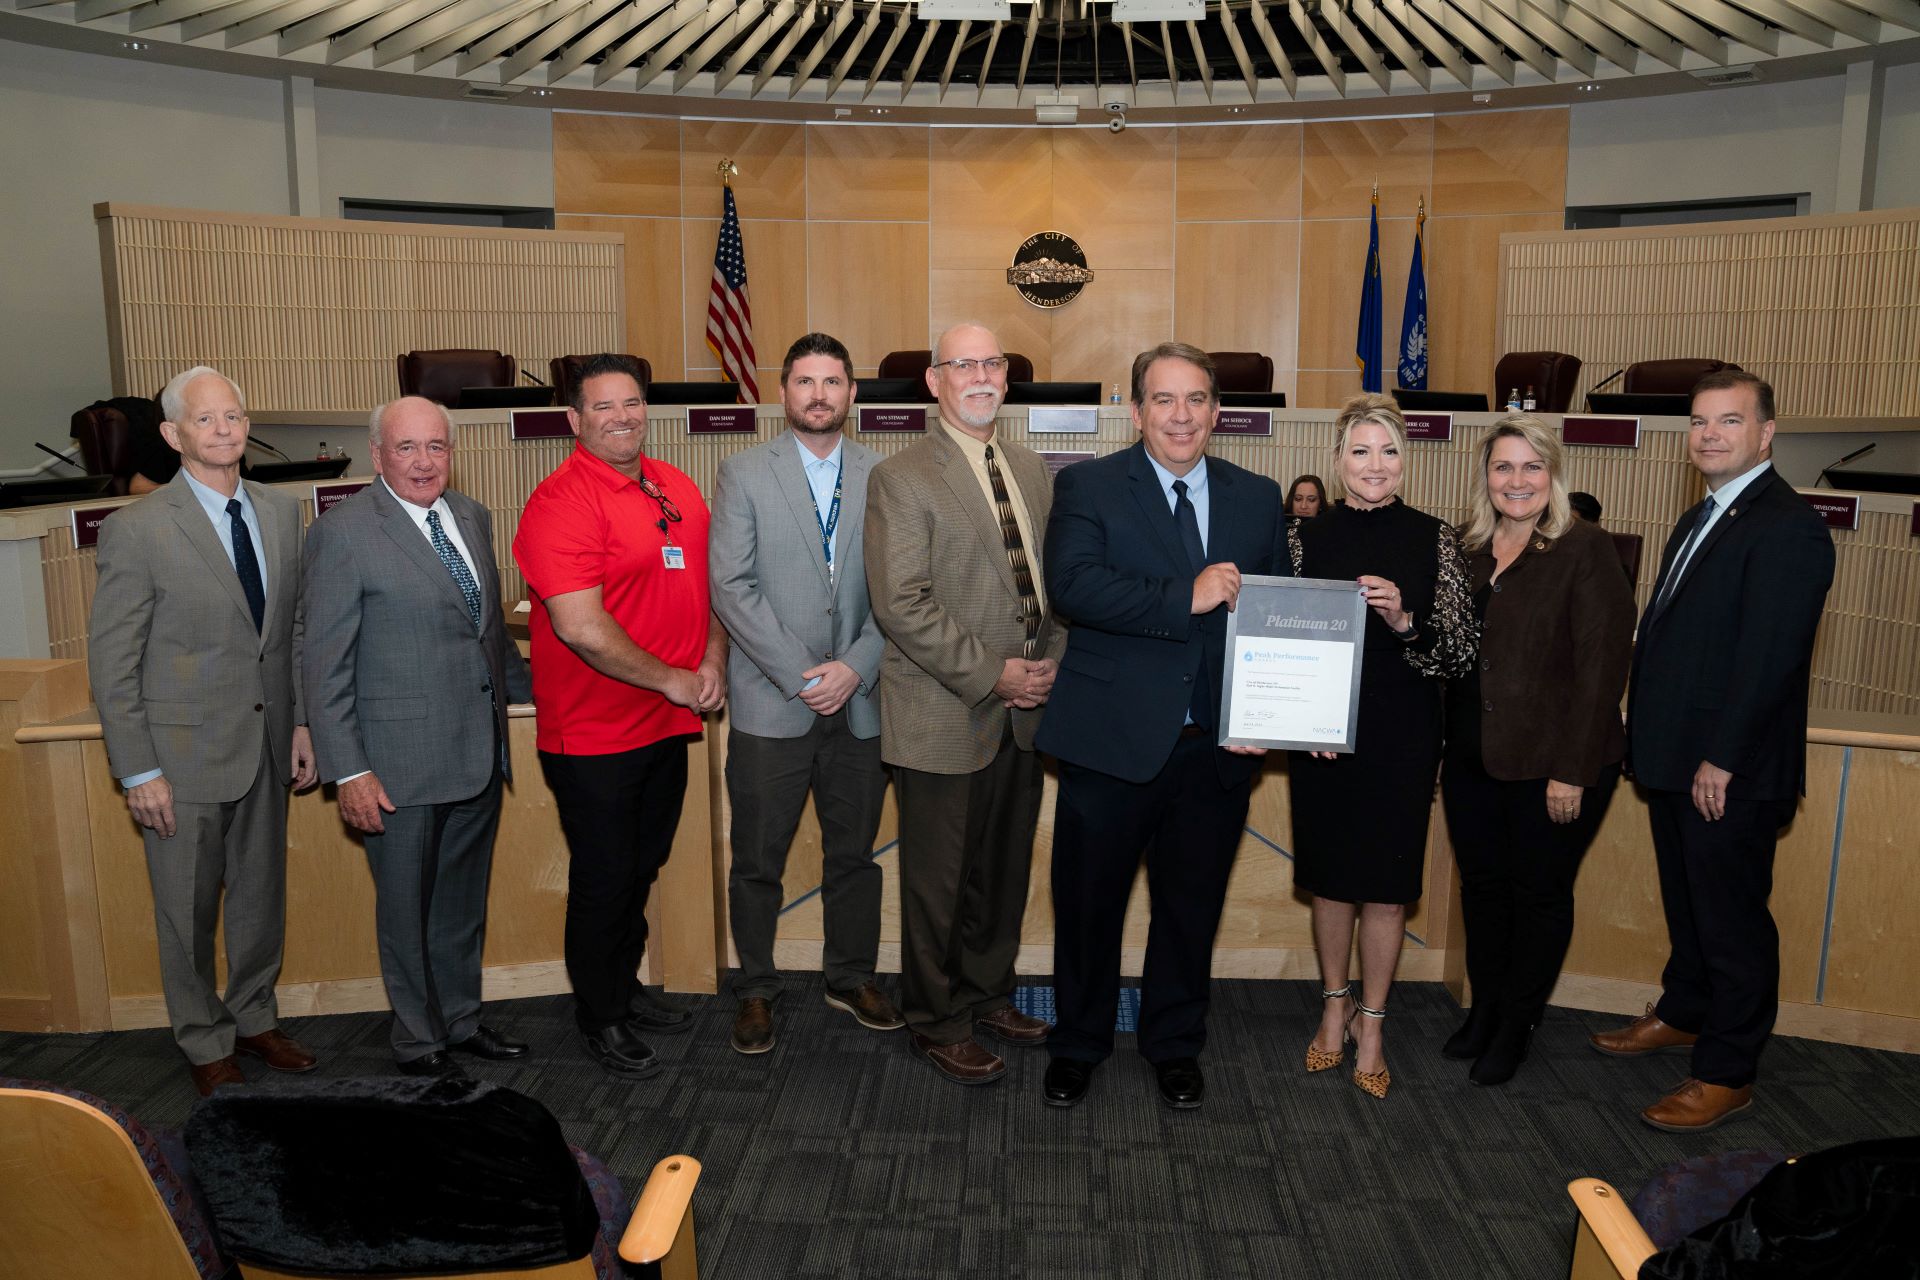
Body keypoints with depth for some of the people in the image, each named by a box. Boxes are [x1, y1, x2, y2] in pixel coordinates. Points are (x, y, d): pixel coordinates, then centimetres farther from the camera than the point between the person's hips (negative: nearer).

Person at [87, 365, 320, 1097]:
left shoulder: (281, 513, 3)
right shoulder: (137, 530, -13)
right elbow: (111, 662, -11)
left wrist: (300, 723, 8)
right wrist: (138, 772, -12)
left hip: (266, 742, 5)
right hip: (185, 751, -5)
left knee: (262, 895, 18)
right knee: (189, 911, 11)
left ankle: (255, 1018, 38)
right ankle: (205, 1044, 30)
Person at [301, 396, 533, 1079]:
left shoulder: (472, 517, 8)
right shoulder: (343, 533, -11)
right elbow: (325, 664, -11)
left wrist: (530, 688, 24)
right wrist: (347, 771, -14)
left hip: (479, 752, 6)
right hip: (402, 764, -6)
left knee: (464, 897, 18)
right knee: (406, 907, 9)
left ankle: (461, 1019, 35)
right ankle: (417, 1039, 27)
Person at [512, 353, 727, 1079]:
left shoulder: (676, 489, 7)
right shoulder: (562, 502, -17)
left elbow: (708, 583, 15)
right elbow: (581, 627, -24)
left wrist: (712, 660, -1)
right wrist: (673, 681, -16)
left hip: (669, 723, 7)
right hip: (595, 734, -7)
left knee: (642, 868, 21)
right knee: (604, 879, 7)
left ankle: (624, 986, 40)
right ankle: (599, 1018, 27)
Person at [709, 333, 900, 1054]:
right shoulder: (745, 474, 0)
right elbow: (731, 587, -8)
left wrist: (856, 666, -12)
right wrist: (799, 675, -14)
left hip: (859, 702, 2)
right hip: (771, 705, -2)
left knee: (854, 854, 14)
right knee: (758, 861, 8)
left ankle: (852, 978, 32)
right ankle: (755, 990, 26)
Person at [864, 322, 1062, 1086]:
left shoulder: (1032, 471, 12)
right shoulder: (901, 478, -9)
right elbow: (901, 604, -17)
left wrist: (1050, 663, 0)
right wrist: (991, 675, -17)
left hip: (1021, 712, 6)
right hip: (944, 719, -6)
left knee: (1005, 871, 17)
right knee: (939, 880, 6)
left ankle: (988, 995, 36)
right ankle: (937, 1023, 24)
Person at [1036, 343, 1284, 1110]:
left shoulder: (1258, 499, 8)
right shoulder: (1088, 487, -3)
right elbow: (1070, 583, -21)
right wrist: (1187, 598, -25)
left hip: (1217, 750, 3)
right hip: (1111, 743, -3)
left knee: (1191, 906, 16)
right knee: (1088, 904, 12)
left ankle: (1175, 1046, 38)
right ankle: (1077, 1045, 34)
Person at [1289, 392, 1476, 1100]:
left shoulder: (1434, 540, -2)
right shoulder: (1305, 538, 0)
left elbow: (1461, 651, -4)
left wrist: (1405, 621, -22)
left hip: (1402, 740, 0)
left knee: (1387, 884, 6)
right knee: (1331, 879, 12)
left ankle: (1371, 1024, 25)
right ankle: (1334, 1006, 33)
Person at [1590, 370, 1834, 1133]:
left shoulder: (1787, 527, -16)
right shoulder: (1701, 520, 15)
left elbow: (1771, 658, -21)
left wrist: (1721, 759, -21)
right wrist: (1649, 737, 12)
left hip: (1731, 773, -9)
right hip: (1677, 760, 9)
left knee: (1732, 919, 3)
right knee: (1686, 902, 22)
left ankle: (1727, 1074, 14)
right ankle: (1684, 1014, 39)